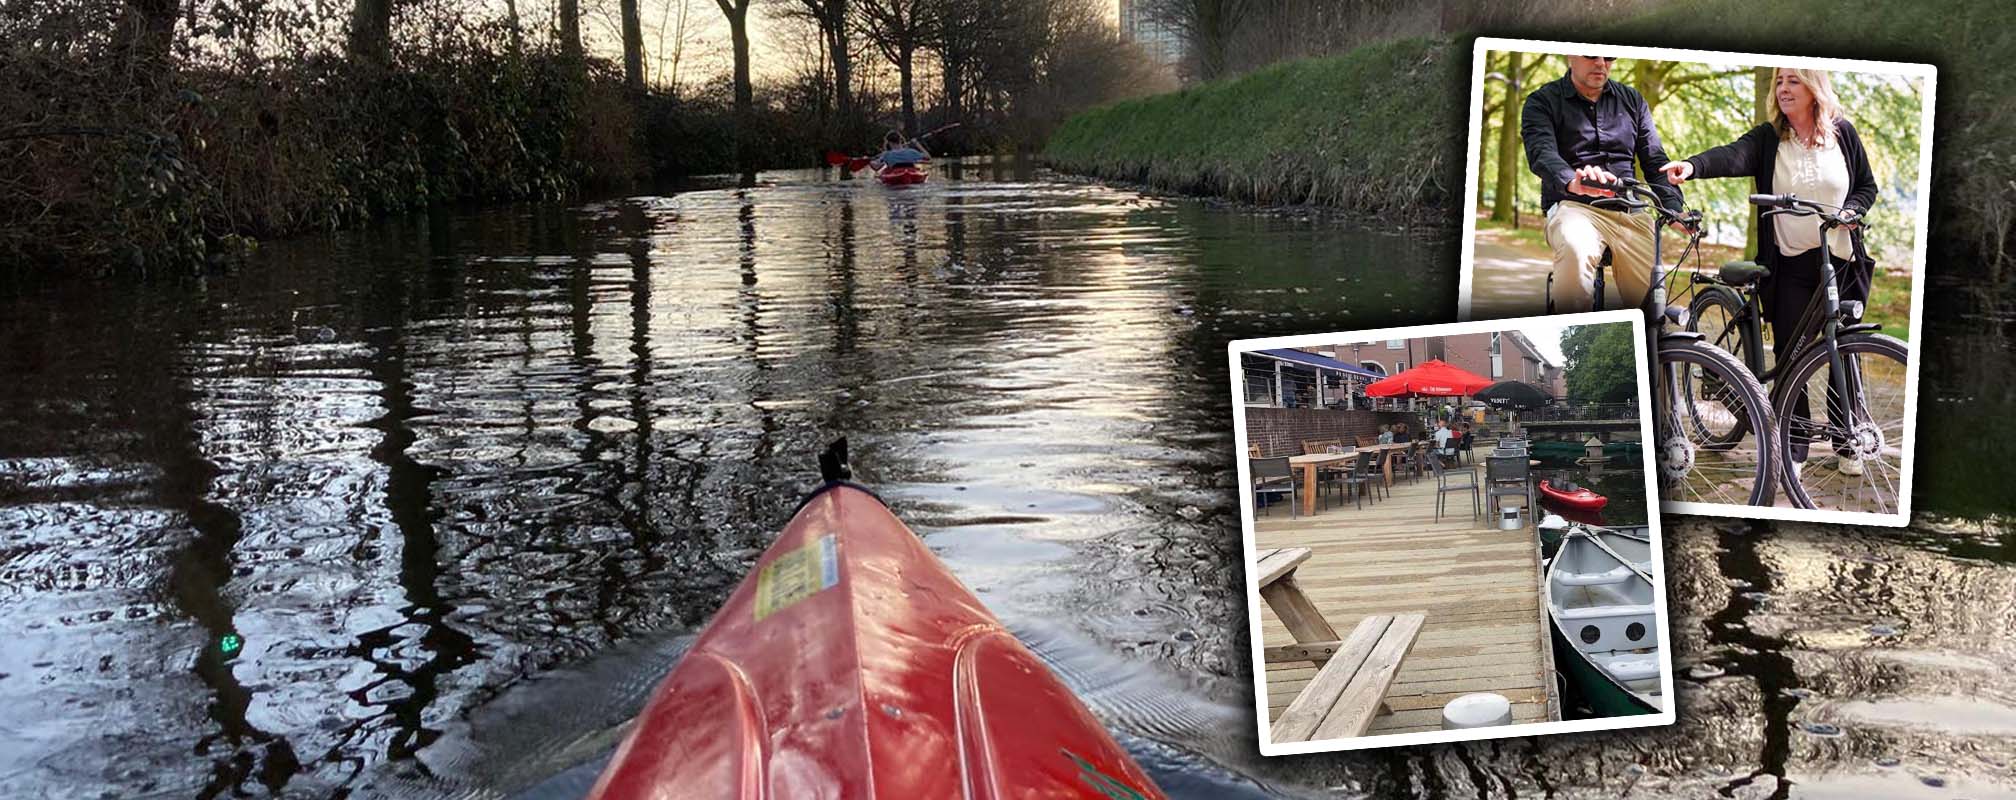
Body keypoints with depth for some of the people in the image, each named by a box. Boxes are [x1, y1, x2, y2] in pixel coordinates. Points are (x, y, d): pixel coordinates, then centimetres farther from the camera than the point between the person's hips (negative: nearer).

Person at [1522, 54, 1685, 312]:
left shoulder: (1632, 100, 18)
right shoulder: (1542, 102, 4)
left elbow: (1655, 160, 12)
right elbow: (1541, 153, -15)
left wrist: (1674, 209, -8)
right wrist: (1573, 182, -38)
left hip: (1630, 213, 4)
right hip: (1574, 206, -4)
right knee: (1575, 249, -40)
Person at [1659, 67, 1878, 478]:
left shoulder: (1842, 133, 5)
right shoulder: (1768, 139, -1)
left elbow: (1867, 185, 12)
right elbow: (1733, 156, -22)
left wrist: (1851, 211, -10)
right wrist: (1693, 166, -42)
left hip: (1841, 261, 1)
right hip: (1789, 266, -1)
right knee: (1790, 353, -1)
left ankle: (1846, 442, 23)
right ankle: (1794, 447, 8)